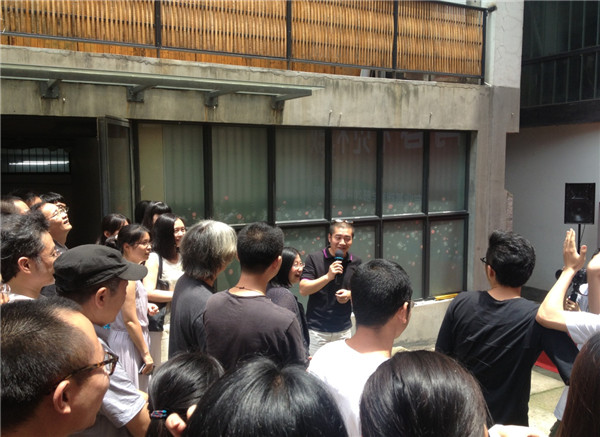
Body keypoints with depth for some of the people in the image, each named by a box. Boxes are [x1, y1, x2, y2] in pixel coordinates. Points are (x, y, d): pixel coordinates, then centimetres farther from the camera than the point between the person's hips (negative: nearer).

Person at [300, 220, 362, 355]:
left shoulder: (356, 262, 5)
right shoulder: (314, 259, -7)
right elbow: (303, 290, -12)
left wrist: (350, 294, -9)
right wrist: (328, 276, -22)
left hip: (343, 330, 3)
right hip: (316, 329, -3)